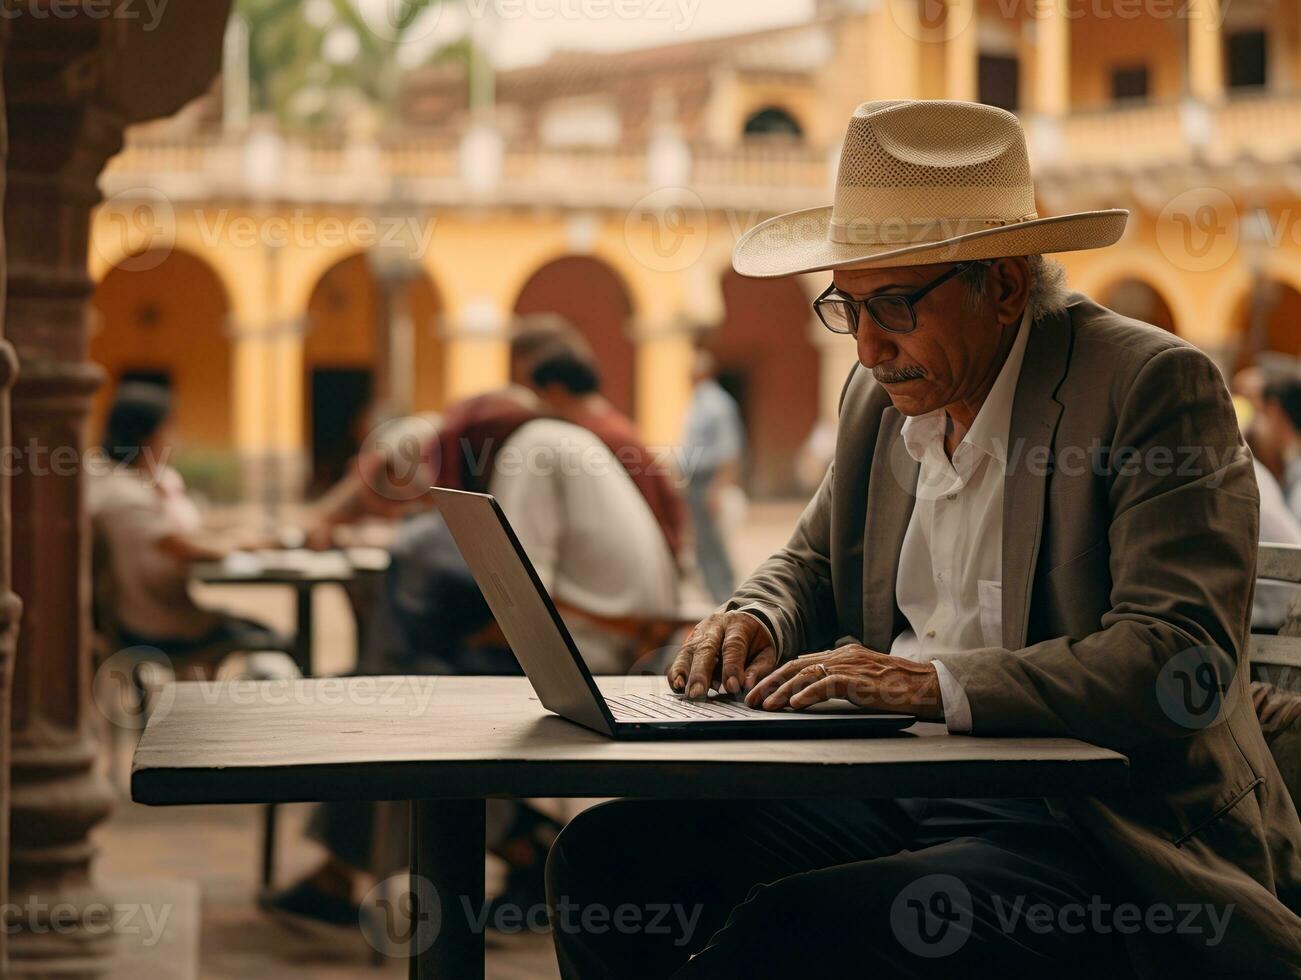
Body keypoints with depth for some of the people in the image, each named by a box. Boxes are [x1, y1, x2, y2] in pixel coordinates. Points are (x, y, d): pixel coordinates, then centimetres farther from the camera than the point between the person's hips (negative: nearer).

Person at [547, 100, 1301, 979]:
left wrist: (936, 683, -30)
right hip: (898, 803, 8)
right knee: (605, 856, -10)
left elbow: (1181, 661, -21)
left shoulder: (1157, 388, -11)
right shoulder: (882, 395, 12)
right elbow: (814, 565, 27)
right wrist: (755, 619, 2)